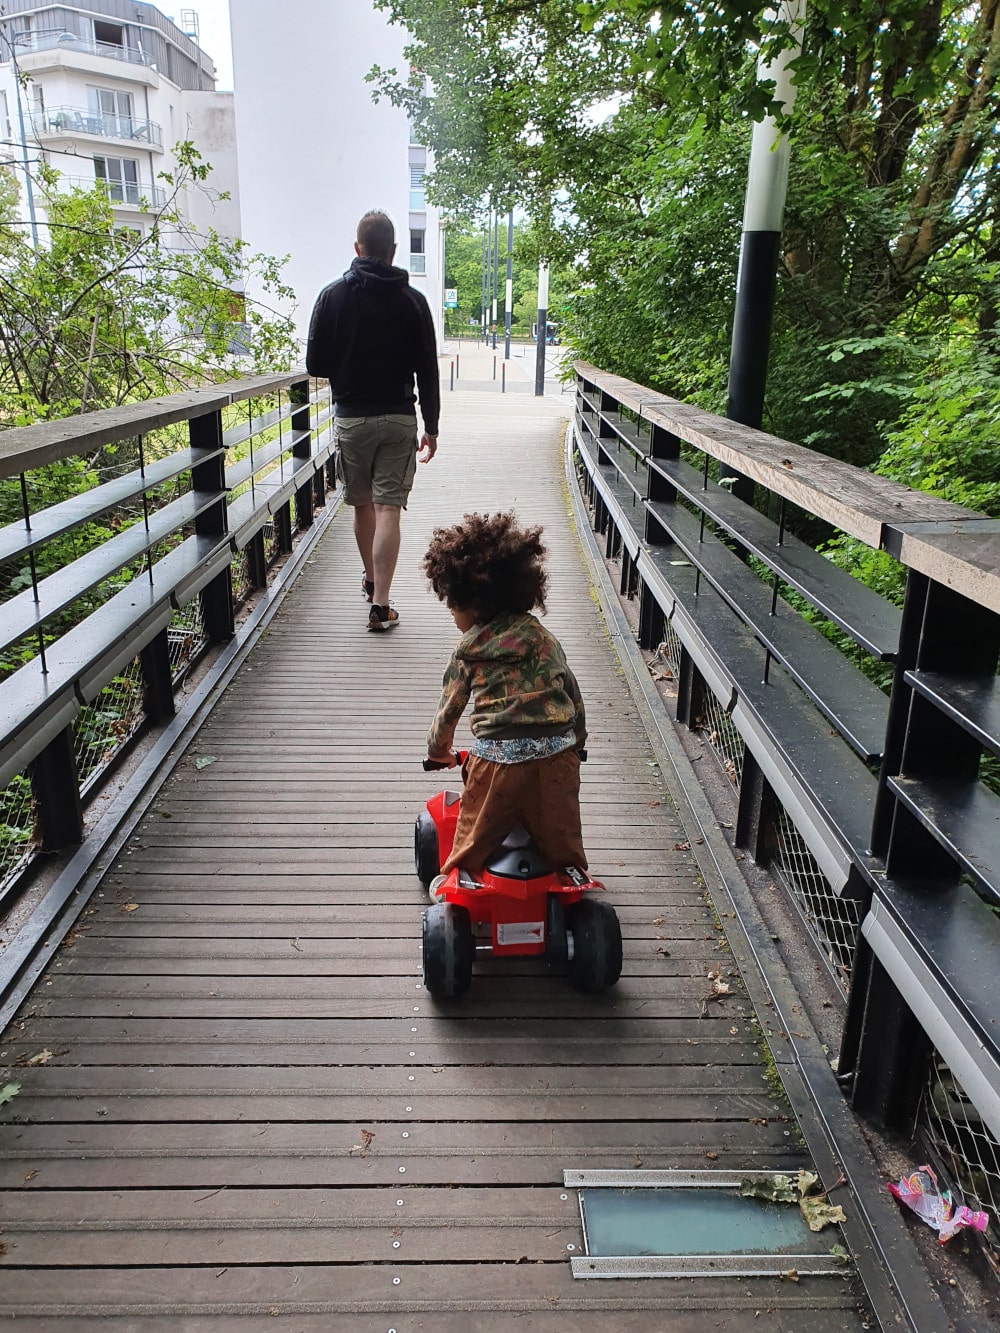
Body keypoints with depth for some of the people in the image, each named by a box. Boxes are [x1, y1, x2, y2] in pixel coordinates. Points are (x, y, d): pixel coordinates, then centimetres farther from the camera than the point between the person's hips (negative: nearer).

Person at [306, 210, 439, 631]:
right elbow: (428, 372, -1)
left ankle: (371, 579, 36)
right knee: (388, 508, -2)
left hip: (351, 418, 1)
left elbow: (316, 365, -1)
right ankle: (380, 604, -7)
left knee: (362, 503, 17)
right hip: (399, 418, -1)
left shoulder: (333, 295, -1)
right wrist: (431, 429, 8)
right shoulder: (412, 300, -1)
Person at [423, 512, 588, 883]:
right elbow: (574, 696, 16)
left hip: (498, 758, -3)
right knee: (560, 838, 19)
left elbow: (449, 708, 9)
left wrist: (438, 749, 27)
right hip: (557, 754, 3)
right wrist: (575, 742, 31)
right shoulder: (546, 639, 11)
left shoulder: (468, 650, 1)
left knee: (474, 840, 16)